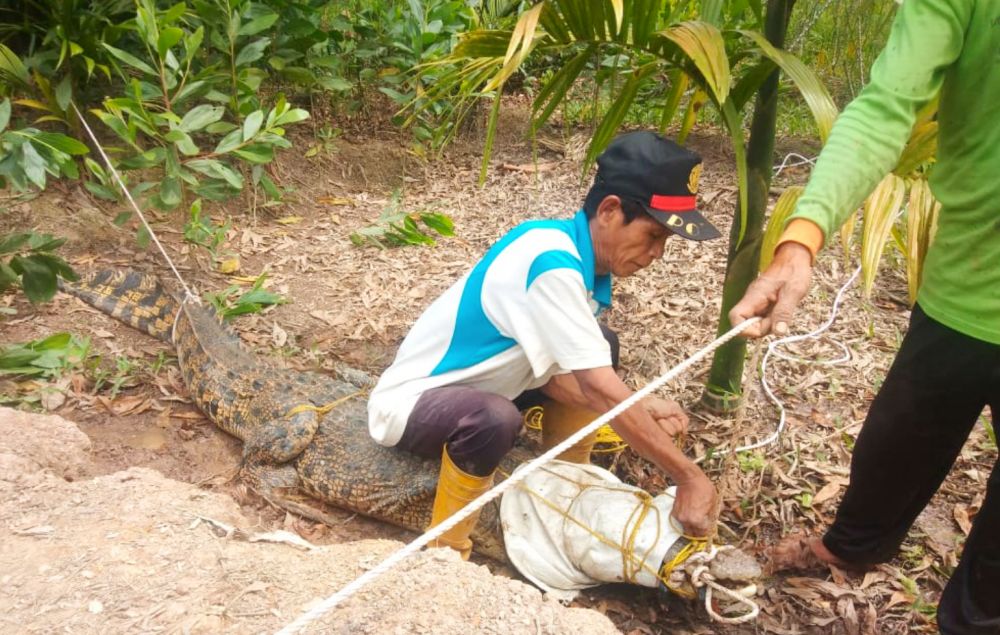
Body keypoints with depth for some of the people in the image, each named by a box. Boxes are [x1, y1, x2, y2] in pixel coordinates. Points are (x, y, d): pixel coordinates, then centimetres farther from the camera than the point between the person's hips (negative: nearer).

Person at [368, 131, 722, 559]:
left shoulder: (580, 256, -5)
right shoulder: (551, 262, -32)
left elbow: (550, 371, -5)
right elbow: (598, 390, -35)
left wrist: (639, 407, -15)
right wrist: (688, 478, -30)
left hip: (474, 388, 9)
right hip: (410, 401, -9)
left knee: (602, 347, 6)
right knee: (493, 418, -39)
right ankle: (447, 552, -14)